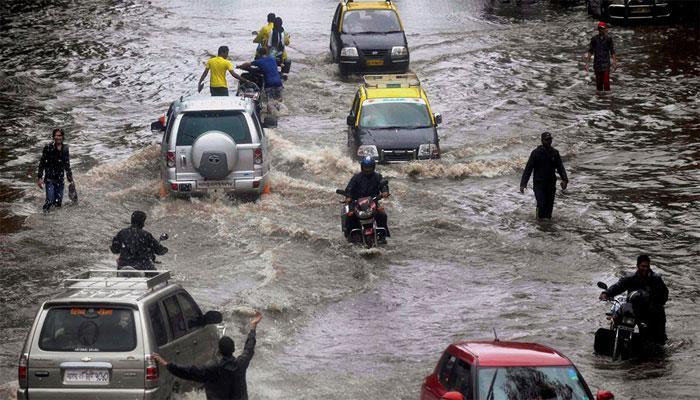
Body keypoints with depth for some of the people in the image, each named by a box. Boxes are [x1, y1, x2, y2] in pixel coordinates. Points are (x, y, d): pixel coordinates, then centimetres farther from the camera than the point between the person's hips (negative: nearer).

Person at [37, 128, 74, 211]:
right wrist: (39, 178, -9)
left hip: (60, 179, 4)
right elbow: (42, 163, -4)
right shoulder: (48, 148, -8)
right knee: (50, 200, -16)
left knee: (58, 202, 3)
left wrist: (70, 178, 18)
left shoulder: (65, 149, 6)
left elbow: (67, 165, 17)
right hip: (49, 178, -4)